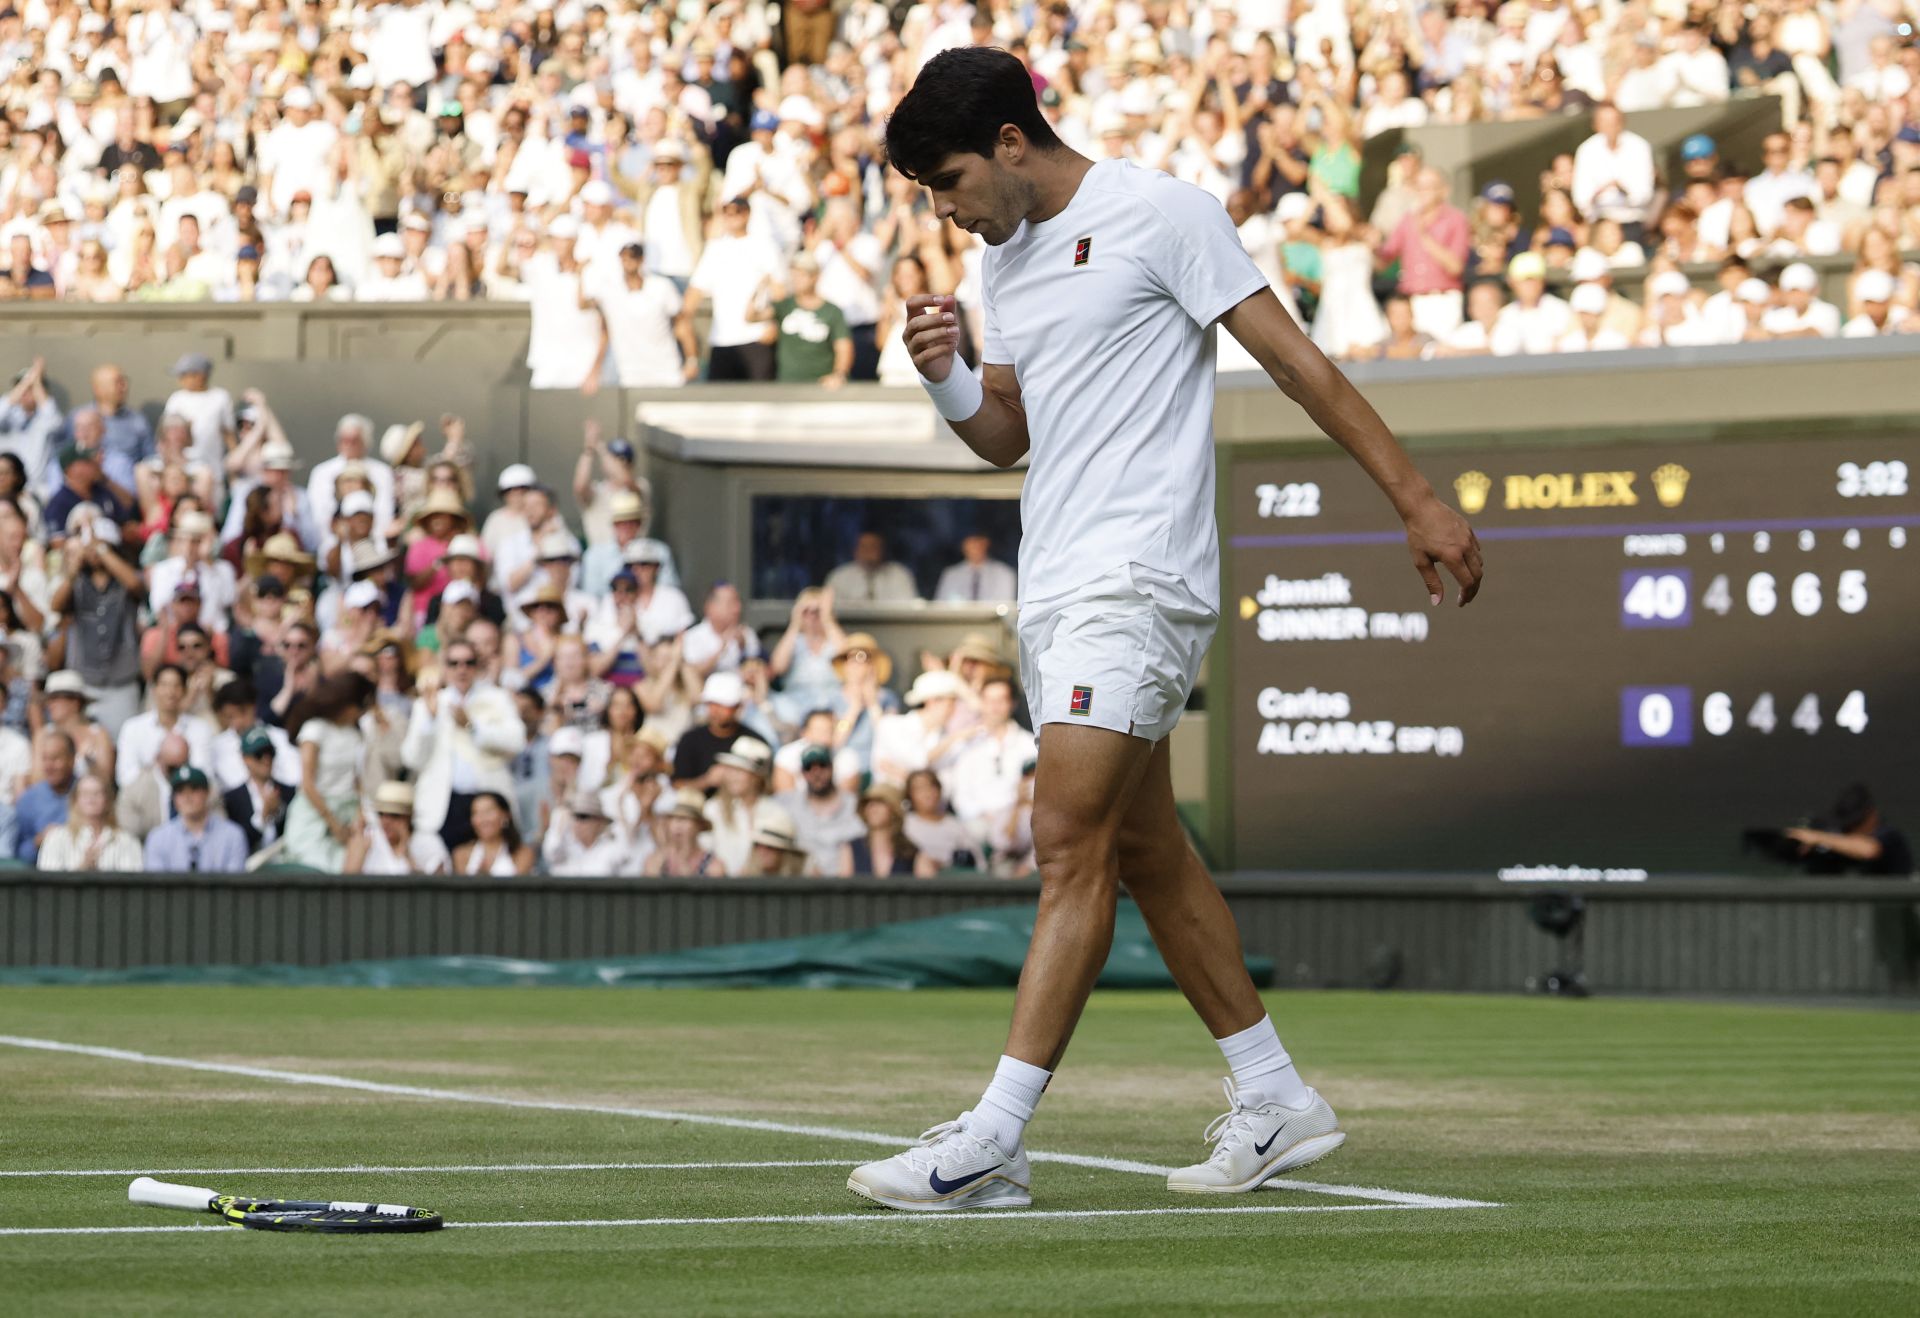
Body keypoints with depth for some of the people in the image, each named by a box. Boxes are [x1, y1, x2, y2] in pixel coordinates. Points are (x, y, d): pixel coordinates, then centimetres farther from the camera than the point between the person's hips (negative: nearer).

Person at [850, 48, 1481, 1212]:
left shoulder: (1161, 215, -7)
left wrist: (1419, 502, -7)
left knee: (1072, 842, -15)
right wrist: (946, 377, 0)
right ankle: (1277, 1103, 21)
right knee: (1145, 851, 11)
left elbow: (1294, 359, -6)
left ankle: (992, 1142, -20)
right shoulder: (1006, 260, 16)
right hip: (1055, 589, 9)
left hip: (1138, 579, -9)